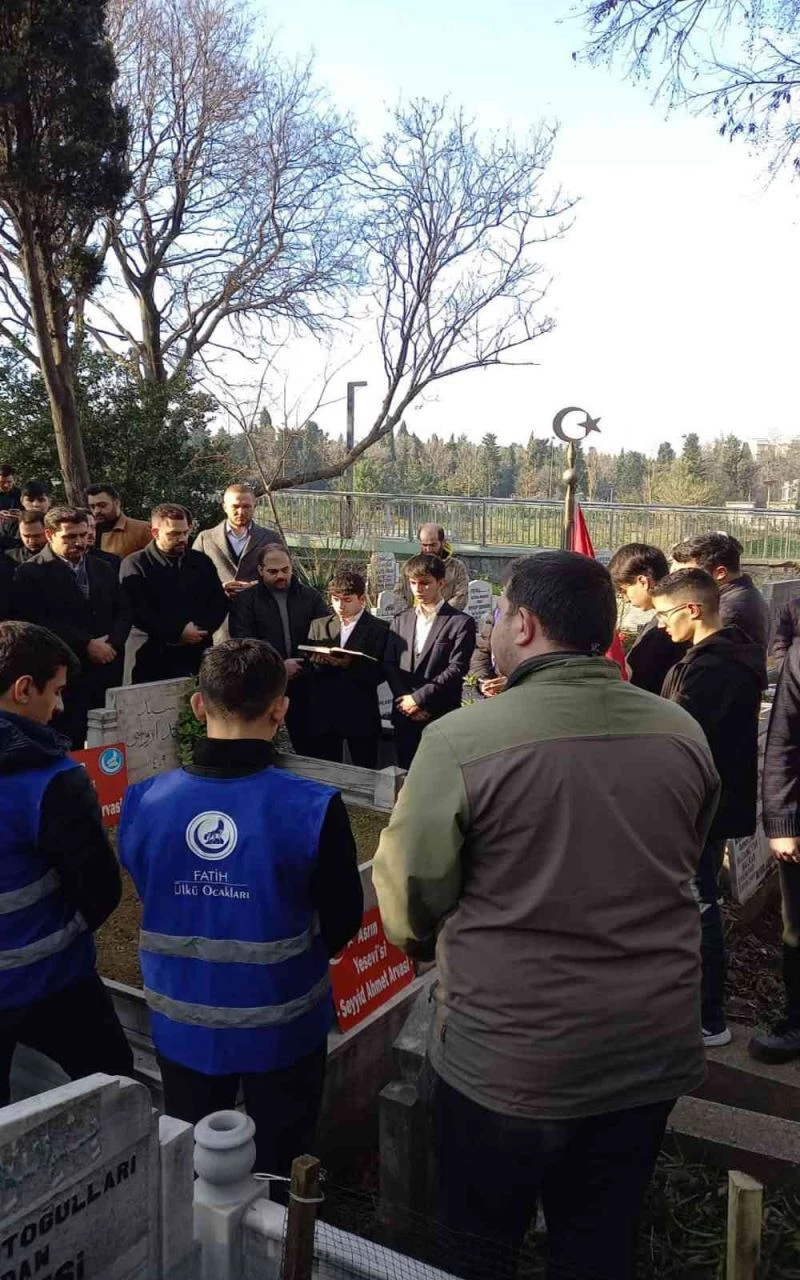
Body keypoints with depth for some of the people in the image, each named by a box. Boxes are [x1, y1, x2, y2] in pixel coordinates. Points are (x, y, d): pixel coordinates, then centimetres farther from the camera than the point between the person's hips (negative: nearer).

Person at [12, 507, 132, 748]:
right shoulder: (30, 573, -2)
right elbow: (36, 621, -12)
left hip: (108, 672, 5)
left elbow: (123, 611, 14)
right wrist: (86, 644, -14)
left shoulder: (103, 569, 17)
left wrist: (112, 642, -6)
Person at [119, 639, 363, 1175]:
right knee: (280, 1173, 22)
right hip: (281, 1028, -2)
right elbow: (343, 924, -12)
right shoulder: (313, 808, -25)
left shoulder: (143, 802, -16)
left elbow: (152, 901, 0)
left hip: (183, 1025, 3)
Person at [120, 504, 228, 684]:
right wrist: (178, 632, -14)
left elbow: (220, 602, 12)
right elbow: (138, 612, -10)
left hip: (199, 656, 4)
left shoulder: (202, 561, 13)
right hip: (155, 660, -3)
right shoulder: (134, 565, 0)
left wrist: (201, 629, -6)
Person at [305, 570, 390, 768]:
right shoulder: (318, 625, 11)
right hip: (323, 714, 3)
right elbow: (309, 669, 5)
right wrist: (318, 662, -17)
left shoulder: (379, 628, -1)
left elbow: (379, 673, -9)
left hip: (361, 716, -3)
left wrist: (350, 664, -23)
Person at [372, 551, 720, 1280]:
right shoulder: (683, 734, -6)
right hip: (652, 1050, 4)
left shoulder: (462, 740, -22)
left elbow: (410, 904, -11)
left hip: (507, 1057, -4)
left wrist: (437, 944, 11)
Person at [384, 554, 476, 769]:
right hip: (404, 716, 4)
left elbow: (456, 669, -11)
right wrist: (405, 699, -7)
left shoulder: (461, 622, -3)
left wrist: (419, 698, -13)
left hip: (441, 718, -4)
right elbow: (390, 665, 8)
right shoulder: (400, 620, 13)